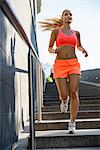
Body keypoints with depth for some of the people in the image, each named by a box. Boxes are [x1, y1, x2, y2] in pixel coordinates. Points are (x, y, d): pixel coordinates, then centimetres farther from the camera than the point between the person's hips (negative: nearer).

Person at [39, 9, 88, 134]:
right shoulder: (56, 31, 9)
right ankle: (64, 101, 35)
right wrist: (54, 50, -12)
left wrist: (83, 50, 10)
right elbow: (49, 48, 11)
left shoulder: (76, 33, 16)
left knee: (74, 93, -12)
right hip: (60, 64, -1)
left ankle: (72, 123, -6)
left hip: (73, 64, 2)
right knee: (64, 95, -6)